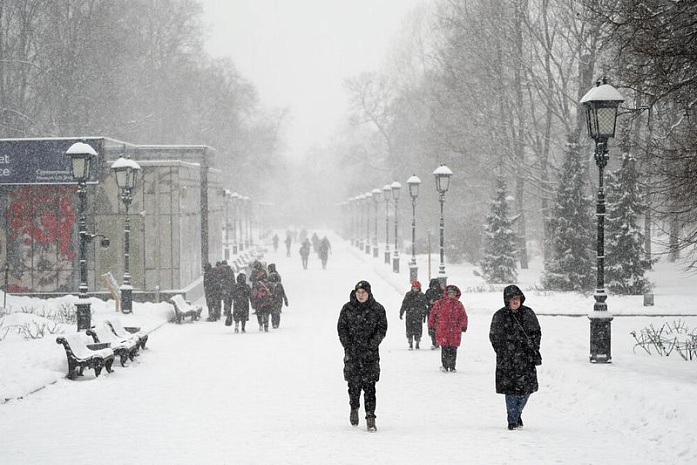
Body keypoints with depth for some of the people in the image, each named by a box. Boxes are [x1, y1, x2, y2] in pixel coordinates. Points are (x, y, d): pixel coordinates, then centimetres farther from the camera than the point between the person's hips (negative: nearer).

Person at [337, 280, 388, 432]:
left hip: (370, 353, -1)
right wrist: (348, 346, -6)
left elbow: (382, 329, 1)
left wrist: (371, 345, -10)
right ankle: (354, 408, 31)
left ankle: (370, 418, -4)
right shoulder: (347, 308, 4)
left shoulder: (378, 309, 2)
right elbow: (341, 328, 6)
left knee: (369, 386, -7)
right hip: (352, 353, 1)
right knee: (353, 384, 3)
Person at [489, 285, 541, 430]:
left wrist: (535, 350, 2)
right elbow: (494, 337, 3)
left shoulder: (528, 313, 6)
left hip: (527, 358, 2)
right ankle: (512, 420, 6)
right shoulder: (500, 316, -1)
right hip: (508, 359, -2)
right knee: (511, 389, -4)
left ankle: (517, 413, 25)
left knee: (527, 387, 1)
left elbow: (537, 332, 12)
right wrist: (502, 354, -5)